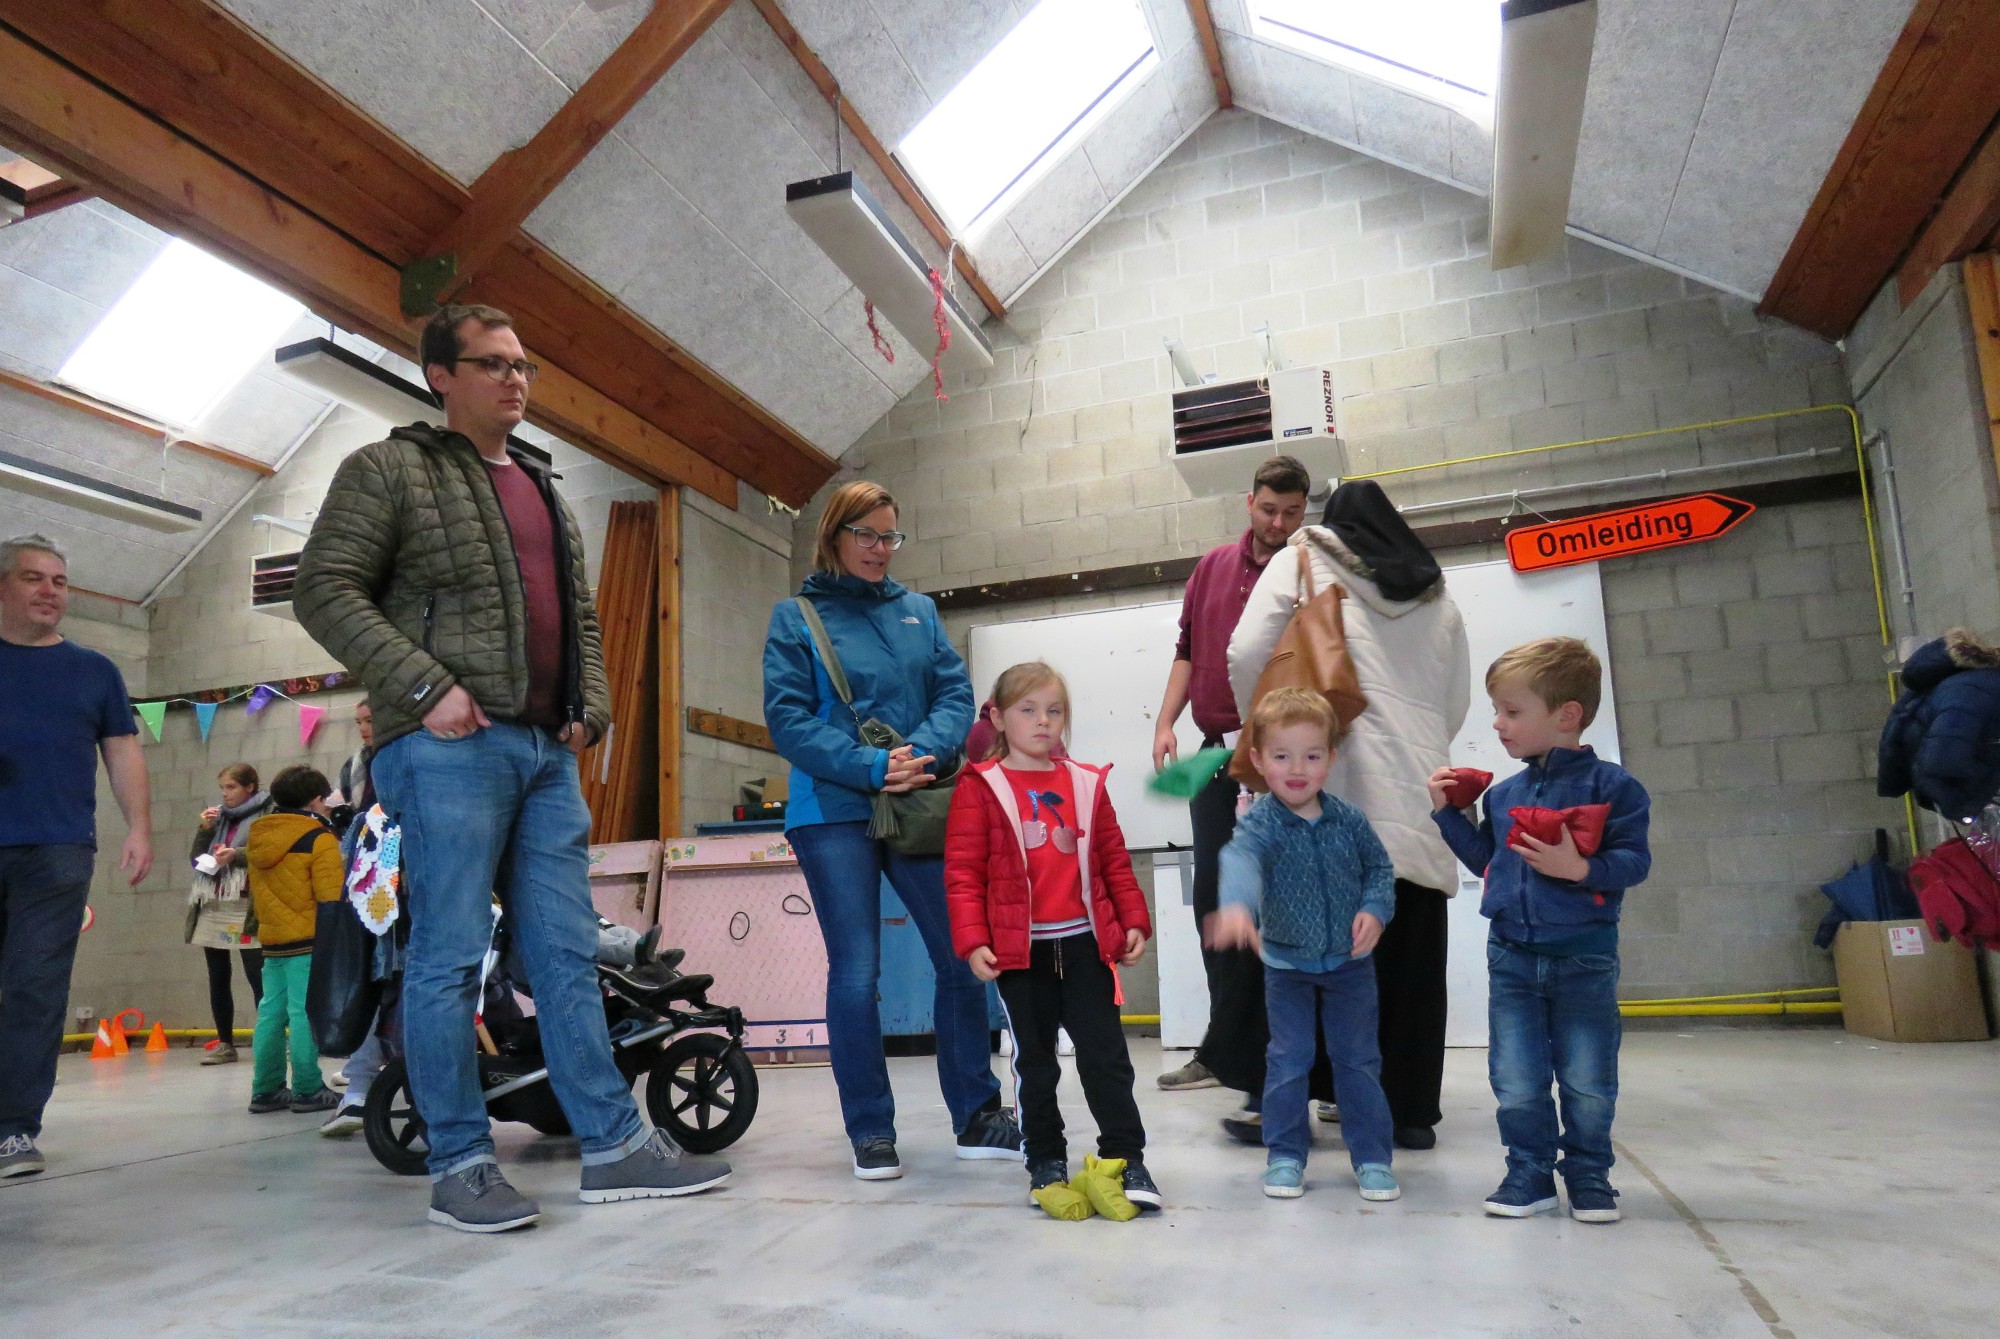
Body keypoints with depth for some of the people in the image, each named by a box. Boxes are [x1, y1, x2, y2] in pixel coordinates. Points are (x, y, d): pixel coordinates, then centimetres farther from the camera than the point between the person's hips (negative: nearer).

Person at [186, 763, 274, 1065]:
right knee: (217, 977, 10)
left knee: (257, 976, -7)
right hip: (213, 906, 7)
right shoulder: (219, 817, 16)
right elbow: (195, 860, 15)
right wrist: (203, 829, 3)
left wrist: (237, 854, -20)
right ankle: (225, 1043, 18)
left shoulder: (266, 815, -2)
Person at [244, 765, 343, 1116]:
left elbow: (256, 893, 21)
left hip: (271, 940, 7)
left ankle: (266, 1089, 15)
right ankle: (307, 1090, -2)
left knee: (271, 1011, 11)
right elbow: (331, 898, -14)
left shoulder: (258, 838, 13)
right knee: (304, 1012, -5)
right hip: (308, 941, -7)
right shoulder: (320, 840, -10)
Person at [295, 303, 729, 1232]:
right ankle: (460, 1167, 9)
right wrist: (425, 685, -15)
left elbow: (581, 616, 25)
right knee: (449, 956, -2)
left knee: (568, 953, 6)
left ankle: (614, 1146, 11)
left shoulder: (543, 492, 23)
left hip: (546, 749, 7)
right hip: (448, 745, -6)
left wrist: (589, 709, 10)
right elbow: (325, 590, -6)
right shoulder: (388, 471, 4)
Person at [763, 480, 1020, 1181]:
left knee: (962, 957, 1)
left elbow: (956, 694, 6)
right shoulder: (796, 617, 3)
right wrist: (873, 767, -17)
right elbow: (788, 720, -6)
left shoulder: (918, 611, 14)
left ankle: (977, 1116, 17)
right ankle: (870, 1132, 15)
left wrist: (922, 754, -14)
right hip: (835, 813, -3)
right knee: (856, 972, 1)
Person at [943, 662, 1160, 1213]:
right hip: (1019, 948, -2)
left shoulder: (1086, 784, 9)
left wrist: (1134, 921, 7)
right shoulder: (980, 788, -3)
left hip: (1085, 942, 2)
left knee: (1105, 1054, 3)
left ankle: (1126, 1157, 12)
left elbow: (1115, 861, 13)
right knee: (1034, 1059, 10)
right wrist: (972, 942, -15)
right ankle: (1045, 1160, 24)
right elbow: (963, 873, -7)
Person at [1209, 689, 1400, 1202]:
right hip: (1287, 964, -2)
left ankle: (1372, 1156, 22)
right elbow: (1240, 859, -39)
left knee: (1358, 1059, 9)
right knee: (1288, 1061, 5)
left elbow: (1380, 867, 7)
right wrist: (1236, 905, -61)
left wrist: (1375, 909, -13)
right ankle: (1285, 1155, 20)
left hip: (1350, 963, 2)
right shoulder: (1260, 822, -18)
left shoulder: (1349, 819, -6)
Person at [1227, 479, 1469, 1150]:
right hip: (1419, 796, 4)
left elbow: (1246, 655, -3)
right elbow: (1457, 704, 20)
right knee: (1411, 956, 7)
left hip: (1335, 788, -3)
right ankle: (1411, 1110, 13)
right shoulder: (1437, 596, 21)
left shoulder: (1300, 561, 10)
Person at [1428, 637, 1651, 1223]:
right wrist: (1448, 813, 11)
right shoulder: (1503, 793, 8)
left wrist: (1580, 868, -27)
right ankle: (1530, 1173, 22)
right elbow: (1486, 858, 17)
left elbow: (1635, 860, -12)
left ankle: (1589, 1175, 27)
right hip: (1512, 955, 4)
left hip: (1584, 958, -4)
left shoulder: (1609, 784, -8)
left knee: (1588, 1082, 9)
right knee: (1516, 1082, 8)